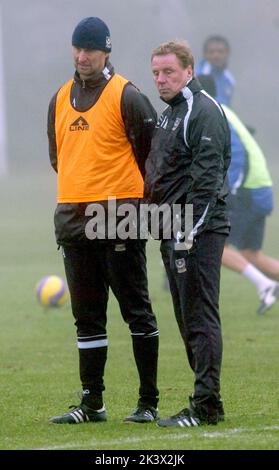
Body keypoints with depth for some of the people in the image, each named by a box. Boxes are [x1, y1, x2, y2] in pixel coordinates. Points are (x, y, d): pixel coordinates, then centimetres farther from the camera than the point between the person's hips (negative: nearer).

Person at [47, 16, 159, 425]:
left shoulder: (126, 96, -6)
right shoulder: (61, 99, 13)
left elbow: (151, 153, -3)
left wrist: (128, 194, 4)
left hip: (118, 219, -6)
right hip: (73, 219, 6)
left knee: (137, 310, -2)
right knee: (86, 316, 9)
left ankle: (149, 402, 1)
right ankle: (92, 403, 14)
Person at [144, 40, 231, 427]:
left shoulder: (203, 112, -12)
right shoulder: (169, 114, 19)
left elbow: (207, 177, -19)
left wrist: (188, 230, -22)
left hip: (198, 232, -10)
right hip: (175, 233, 10)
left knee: (200, 318, -9)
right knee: (188, 319, 11)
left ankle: (206, 405, -9)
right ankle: (206, 399, 16)